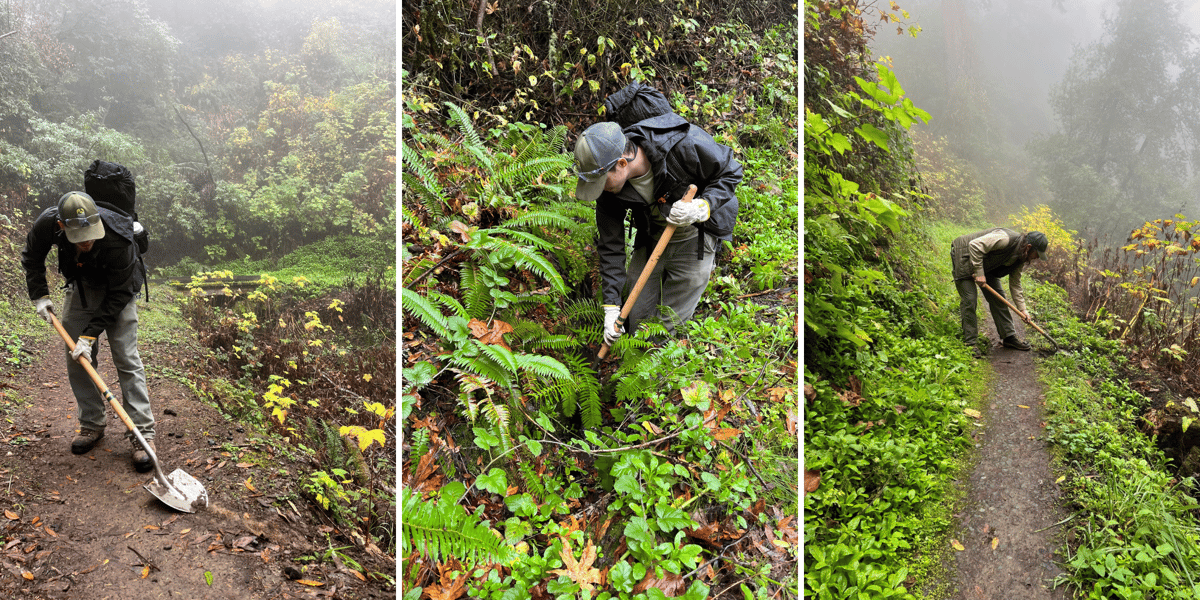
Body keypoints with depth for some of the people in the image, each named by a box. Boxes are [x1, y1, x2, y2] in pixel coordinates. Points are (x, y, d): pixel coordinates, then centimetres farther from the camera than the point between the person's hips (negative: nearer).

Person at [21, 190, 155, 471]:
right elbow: (31, 257, -1)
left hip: (117, 290, -4)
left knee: (126, 358, -11)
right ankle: (92, 424, 16)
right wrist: (39, 295, -9)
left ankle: (143, 432, -11)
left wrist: (90, 334, -27)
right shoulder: (47, 224, -27)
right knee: (76, 358, 3)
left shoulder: (119, 240, -38)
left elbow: (118, 294, -27)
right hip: (80, 285, 4)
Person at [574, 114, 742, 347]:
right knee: (633, 319, 8)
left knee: (667, 327, -2)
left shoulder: (685, 144, -33)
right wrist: (611, 307, -12)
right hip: (651, 239, 4)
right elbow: (610, 247, -10)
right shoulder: (609, 189, -18)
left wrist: (702, 208, -34)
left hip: (695, 236, -4)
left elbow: (730, 172, -16)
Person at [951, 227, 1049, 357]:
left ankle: (1009, 337, 18)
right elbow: (975, 245, -36)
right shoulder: (1005, 239, -31)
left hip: (985, 264, 9)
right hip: (964, 256, -9)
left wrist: (1022, 309, 4)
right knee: (969, 299, -14)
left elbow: (1015, 284, 8)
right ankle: (969, 344, -8)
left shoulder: (1020, 257, -2)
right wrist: (979, 273, -33)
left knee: (997, 296, 7)